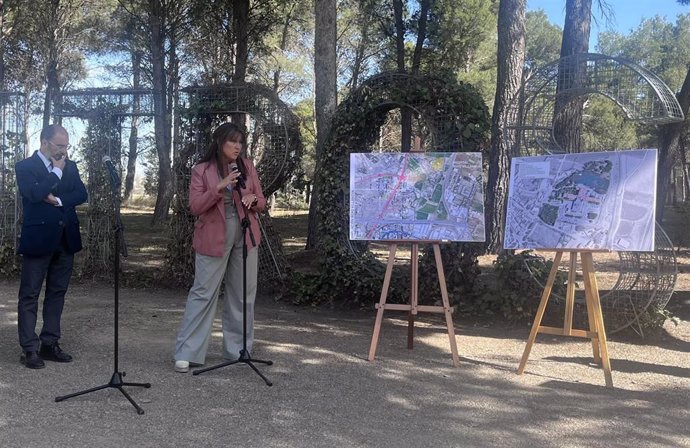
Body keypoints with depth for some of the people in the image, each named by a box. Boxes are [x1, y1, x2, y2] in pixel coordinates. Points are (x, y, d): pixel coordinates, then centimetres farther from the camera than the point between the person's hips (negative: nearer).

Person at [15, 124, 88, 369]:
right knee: (30, 295, 0)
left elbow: (82, 194, 1)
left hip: (66, 239, 6)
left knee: (57, 293, 9)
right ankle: (29, 349, 4)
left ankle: (50, 344, 17)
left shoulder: (70, 166, 12)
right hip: (38, 239, -5)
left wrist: (58, 200, -14)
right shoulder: (25, 167, -3)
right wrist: (57, 171, -10)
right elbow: (35, 194, -20)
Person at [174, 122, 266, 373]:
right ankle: (187, 353, 4)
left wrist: (253, 199, -14)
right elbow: (195, 207, -10)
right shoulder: (202, 170, -3)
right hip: (213, 239, -4)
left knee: (243, 295, 8)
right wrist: (219, 187, -22)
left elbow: (261, 203, 10)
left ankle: (238, 350, 20)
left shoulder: (247, 167, 7)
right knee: (202, 293, -2)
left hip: (245, 237, 4)